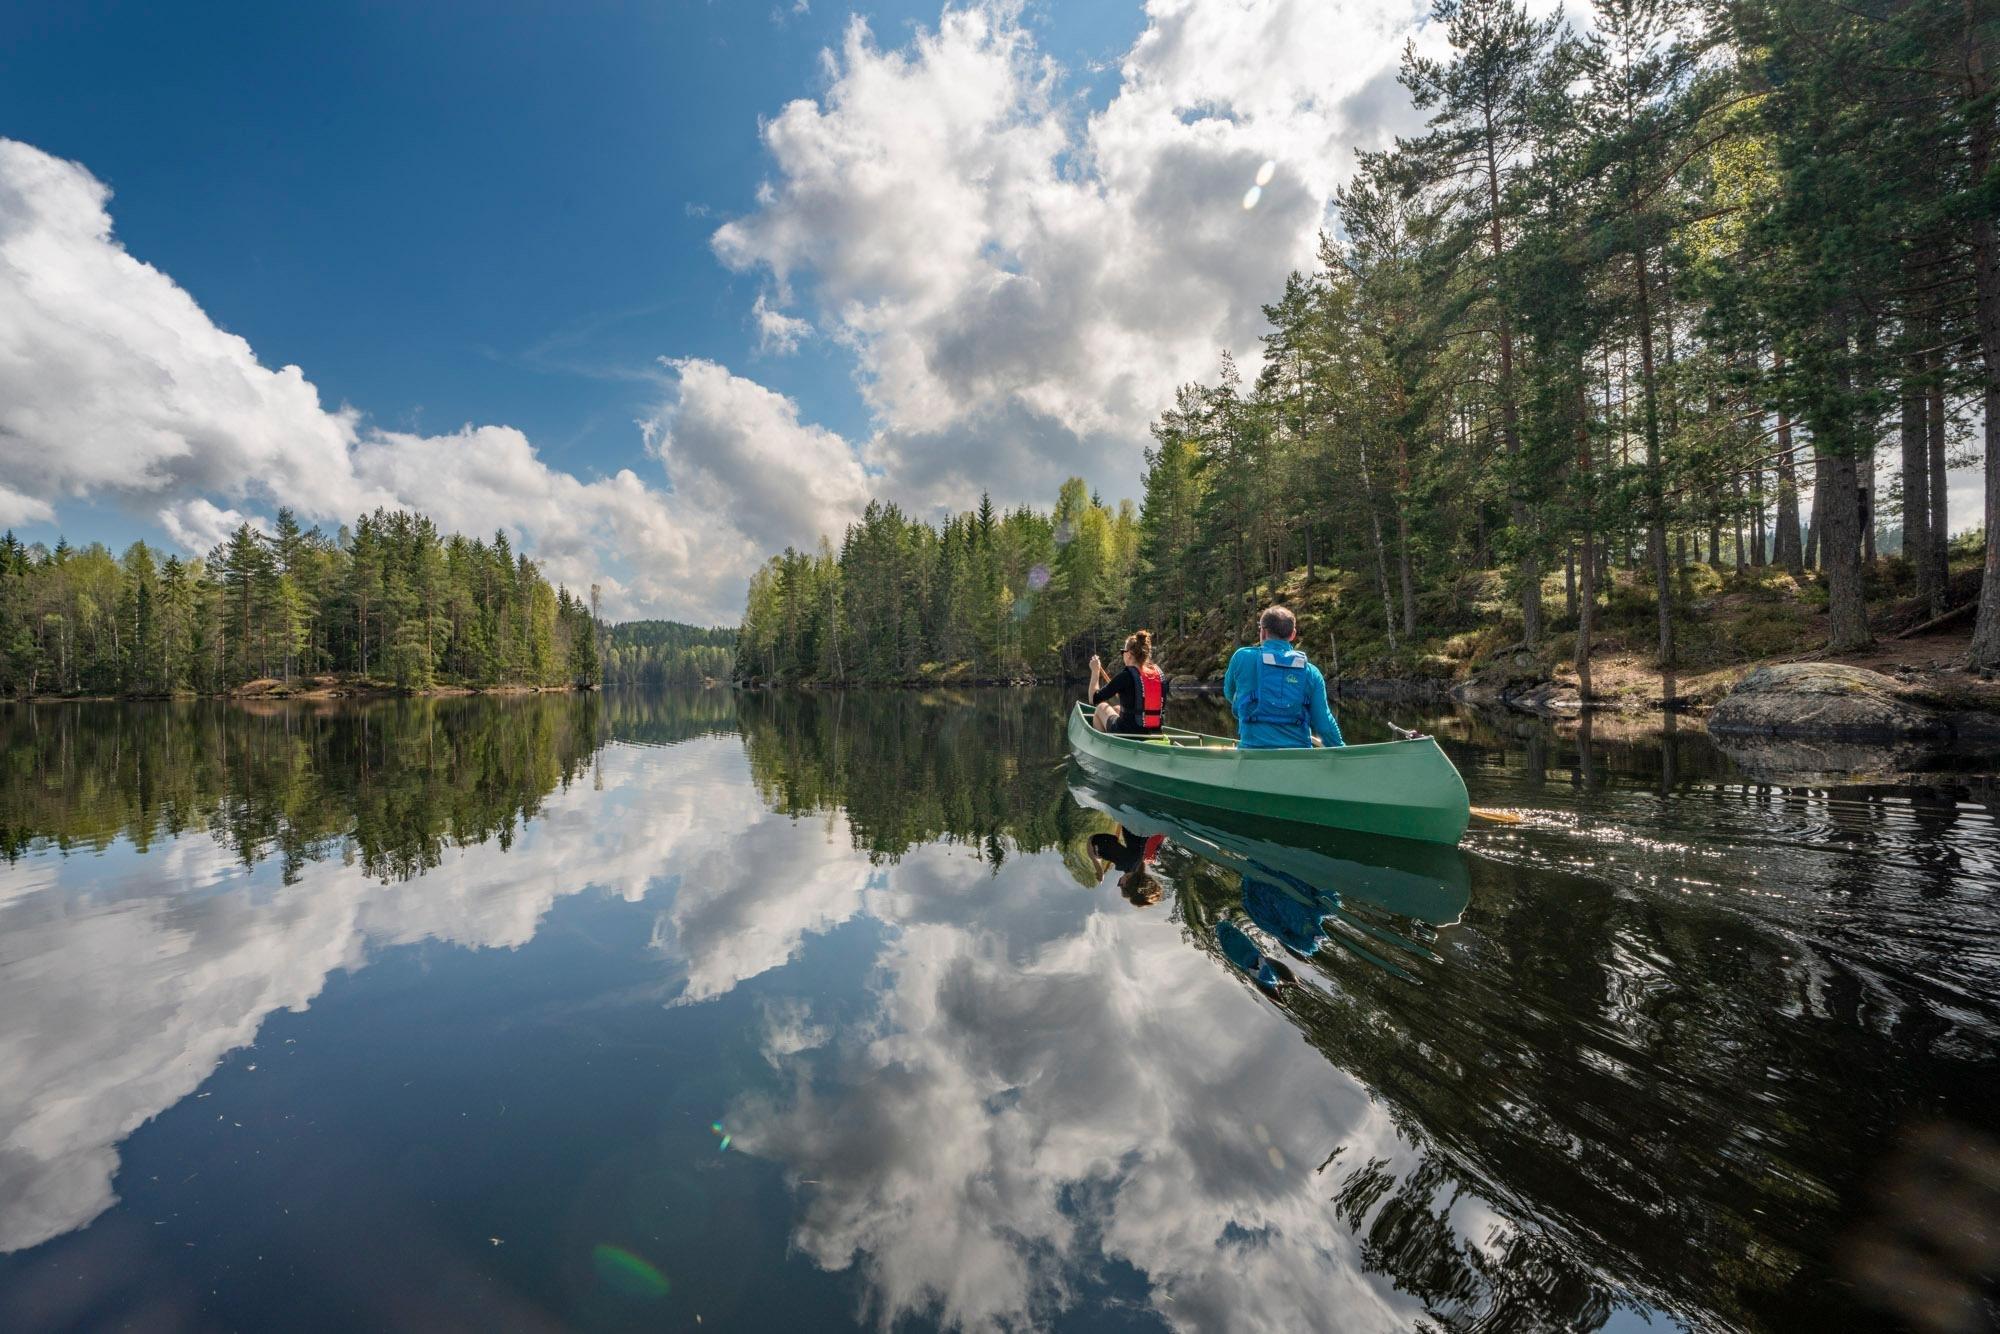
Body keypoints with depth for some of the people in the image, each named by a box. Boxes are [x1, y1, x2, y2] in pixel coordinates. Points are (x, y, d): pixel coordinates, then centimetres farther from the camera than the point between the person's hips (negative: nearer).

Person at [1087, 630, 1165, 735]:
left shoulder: (1125, 676, -17)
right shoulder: (1159, 674, -1)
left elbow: (1094, 699, -10)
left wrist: (1095, 671, 3)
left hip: (1127, 733, -6)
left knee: (1102, 707, 22)